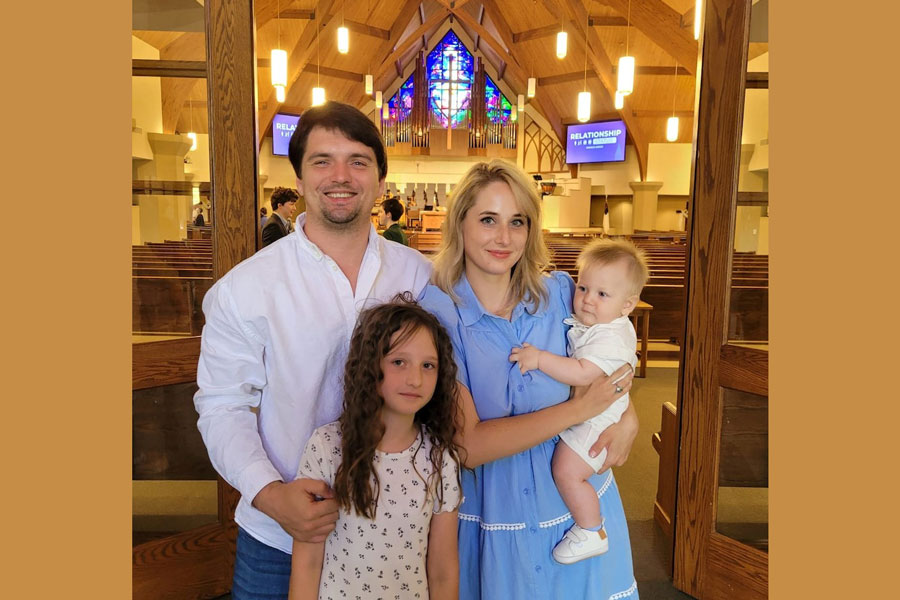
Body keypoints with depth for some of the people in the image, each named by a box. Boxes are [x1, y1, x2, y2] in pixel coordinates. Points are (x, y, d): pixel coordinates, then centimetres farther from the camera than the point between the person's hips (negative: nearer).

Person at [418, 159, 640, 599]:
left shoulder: (560, 294, -8)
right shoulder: (435, 315, -17)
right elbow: (468, 446, -23)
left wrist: (627, 417, -11)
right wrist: (580, 408, -22)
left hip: (578, 508, 3)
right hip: (493, 524, -2)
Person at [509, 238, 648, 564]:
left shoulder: (611, 338, -29)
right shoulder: (587, 323, 0)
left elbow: (582, 373, -38)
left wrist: (540, 358, -37)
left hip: (595, 418, -10)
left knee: (566, 470, -14)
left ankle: (591, 533, 4)